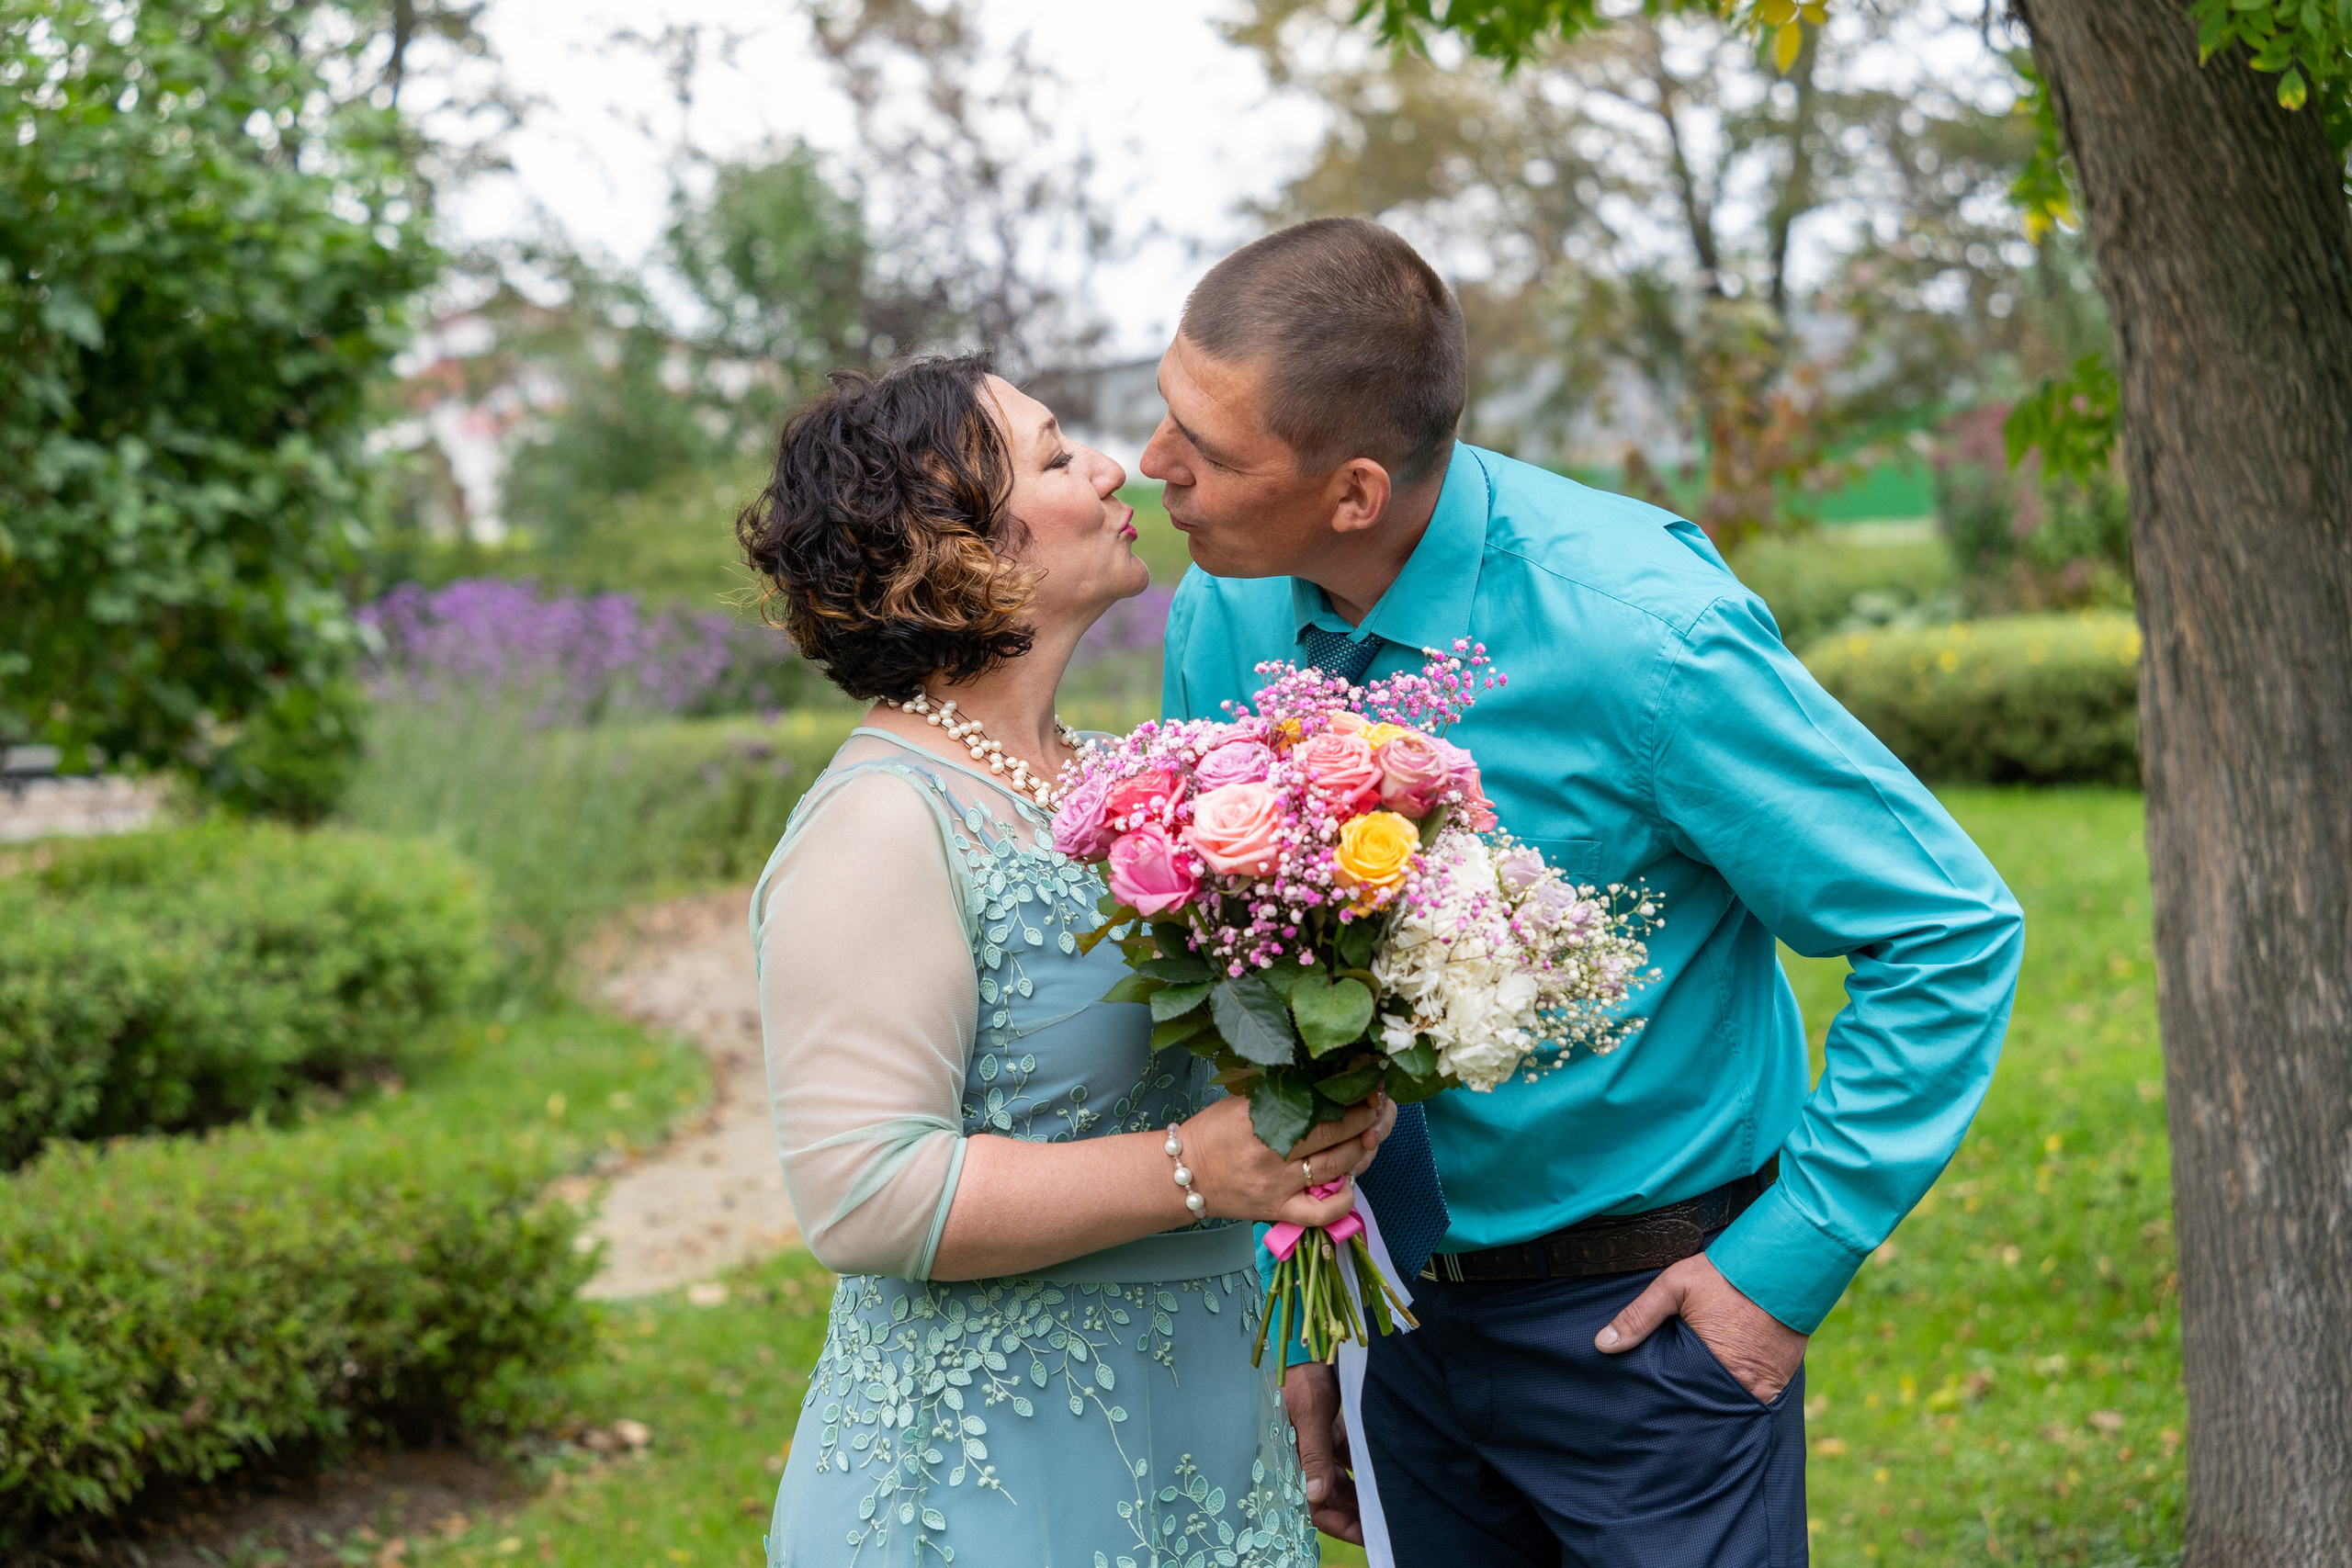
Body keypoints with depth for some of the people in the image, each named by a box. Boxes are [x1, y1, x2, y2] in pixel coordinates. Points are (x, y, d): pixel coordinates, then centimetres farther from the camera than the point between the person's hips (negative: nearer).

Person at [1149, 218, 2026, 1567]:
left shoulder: (1638, 632, -24)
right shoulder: (1221, 622, -7)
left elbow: (1953, 934, -17)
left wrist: (1787, 1264, -16)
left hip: (1645, 1319, -5)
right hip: (1397, 1317, 5)